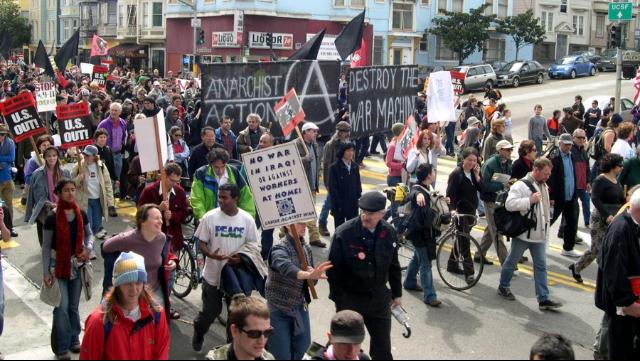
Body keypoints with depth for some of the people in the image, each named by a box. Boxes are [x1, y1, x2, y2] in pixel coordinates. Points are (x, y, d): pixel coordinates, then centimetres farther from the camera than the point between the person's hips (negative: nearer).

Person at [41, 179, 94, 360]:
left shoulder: (81, 215, -3)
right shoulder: (52, 218, -14)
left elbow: (89, 234, 13)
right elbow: (46, 246, -9)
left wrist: (88, 249, -8)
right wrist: (46, 272, -11)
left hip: (77, 264, 4)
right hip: (58, 265, -4)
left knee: (74, 306, 15)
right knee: (62, 307, -6)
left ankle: (74, 339, 31)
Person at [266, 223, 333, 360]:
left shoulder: (306, 248, 4)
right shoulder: (280, 249, -18)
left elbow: (311, 279, 9)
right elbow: (286, 268, -40)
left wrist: (313, 275, -15)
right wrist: (308, 274, -58)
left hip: (300, 307, 7)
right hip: (279, 310, -7)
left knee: (302, 348, 16)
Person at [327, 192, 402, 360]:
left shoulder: (389, 233, -6)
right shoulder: (344, 234, -19)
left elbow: (393, 266, 7)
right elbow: (333, 269, -11)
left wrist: (397, 293, 13)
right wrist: (339, 299, -9)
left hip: (379, 299, 3)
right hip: (350, 300, -3)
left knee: (383, 346, 15)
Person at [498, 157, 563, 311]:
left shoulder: (544, 186, 13)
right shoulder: (521, 185, -15)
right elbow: (509, 204, -26)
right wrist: (530, 200, -28)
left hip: (539, 235, 7)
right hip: (523, 233, -7)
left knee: (541, 266, 3)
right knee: (512, 261, 10)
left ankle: (543, 299, 3)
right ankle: (503, 287, 30)